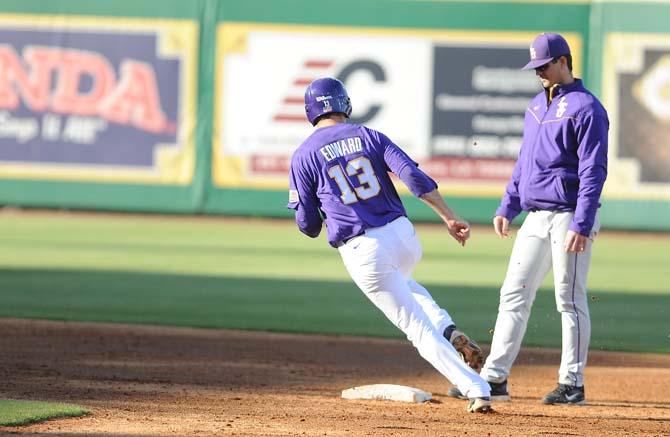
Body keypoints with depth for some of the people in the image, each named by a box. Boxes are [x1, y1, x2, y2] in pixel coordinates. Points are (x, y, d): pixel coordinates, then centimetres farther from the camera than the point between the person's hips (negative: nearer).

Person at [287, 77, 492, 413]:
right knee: (403, 284, 38)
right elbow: (415, 177, -5)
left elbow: (309, 226, 2)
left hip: (362, 252, -4)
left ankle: (476, 389, -8)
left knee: (418, 328, 4)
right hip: (404, 235, 4)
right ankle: (450, 332, 13)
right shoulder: (369, 136, 8)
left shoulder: (303, 156, 1)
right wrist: (450, 219, -6)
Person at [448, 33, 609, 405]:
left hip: (569, 218, -9)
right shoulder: (537, 106, 16)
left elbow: (593, 171, -16)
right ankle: (495, 378, 7)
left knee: (570, 300, -3)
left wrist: (582, 226, -22)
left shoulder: (585, 108, -11)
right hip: (536, 217, 9)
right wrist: (508, 208, 17)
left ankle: (572, 384, 3)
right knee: (514, 295, 6)